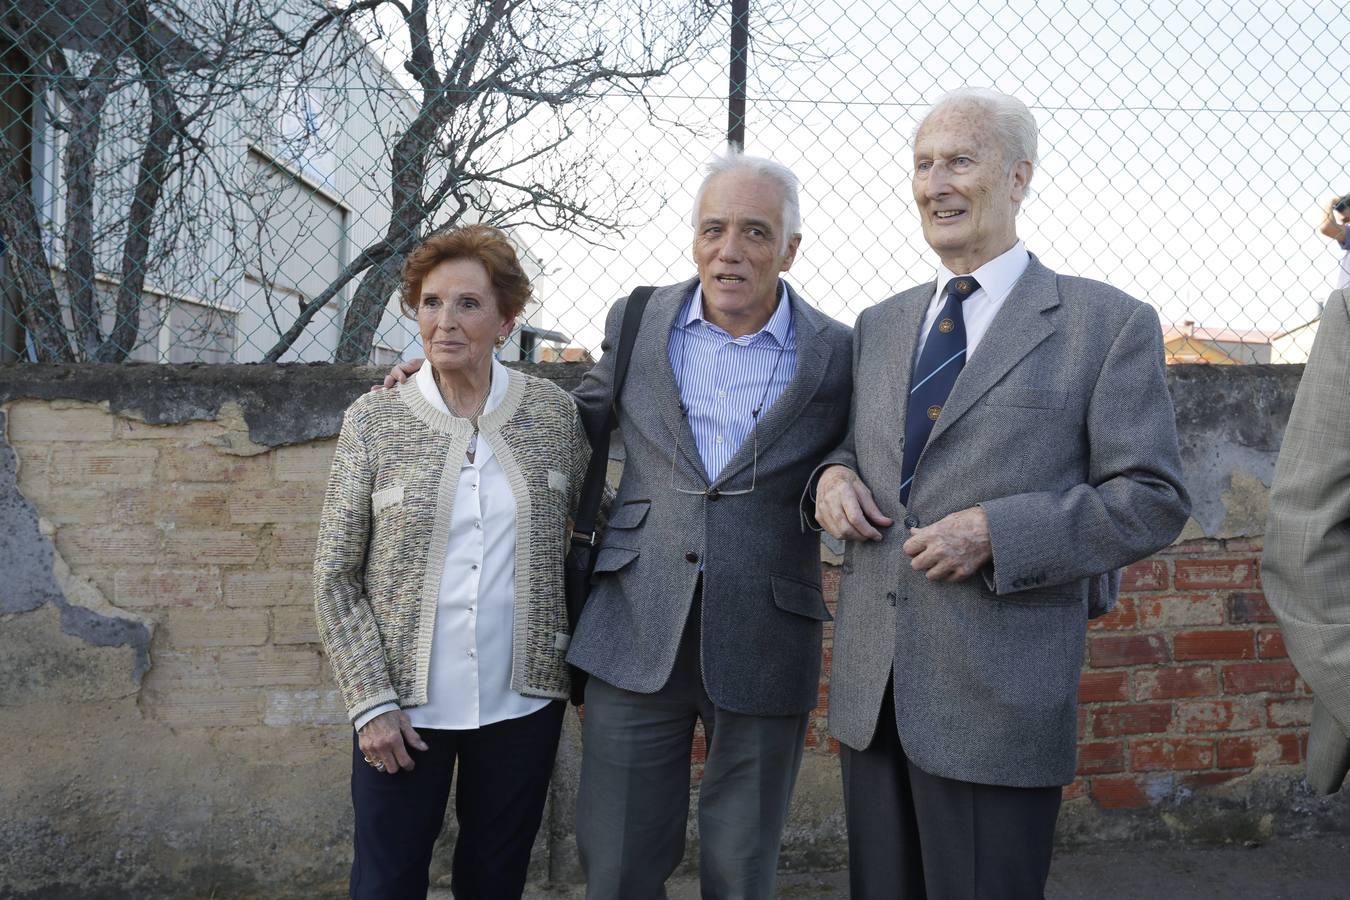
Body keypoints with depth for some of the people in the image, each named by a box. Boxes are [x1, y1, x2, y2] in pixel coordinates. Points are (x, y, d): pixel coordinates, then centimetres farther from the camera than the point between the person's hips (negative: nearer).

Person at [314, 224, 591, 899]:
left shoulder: (553, 412, -1)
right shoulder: (373, 420, -3)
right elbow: (335, 578, -2)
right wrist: (371, 702, -9)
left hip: (522, 701, 1)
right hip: (404, 705, -1)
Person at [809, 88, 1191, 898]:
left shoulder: (1109, 324, -3)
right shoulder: (880, 325, 14)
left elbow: (1154, 499, -7)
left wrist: (996, 532, -18)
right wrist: (833, 475, 0)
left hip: (1001, 702, -5)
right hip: (871, 688, 5)